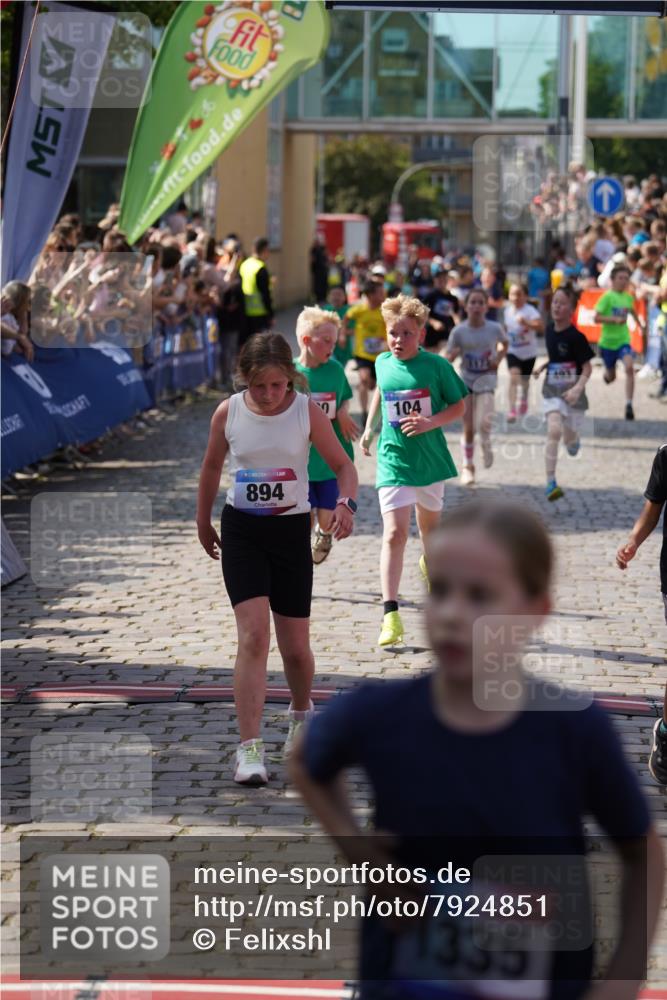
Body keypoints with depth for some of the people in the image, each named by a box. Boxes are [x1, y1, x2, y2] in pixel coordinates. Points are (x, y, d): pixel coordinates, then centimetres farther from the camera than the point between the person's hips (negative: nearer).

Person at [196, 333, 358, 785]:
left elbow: (343, 464, -2)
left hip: (292, 531, 0)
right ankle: (250, 748, -17)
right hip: (241, 531, 0)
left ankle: (302, 713, 41)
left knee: (295, 646, 8)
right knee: (254, 635, -15)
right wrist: (203, 522, 19)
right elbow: (212, 467, 11)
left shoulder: (308, 412, -8)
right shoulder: (228, 413, -6)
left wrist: (346, 502, -22)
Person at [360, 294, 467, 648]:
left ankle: (430, 563, 58)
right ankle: (390, 613, -17)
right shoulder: (383, 363, -2)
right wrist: (369, 426, 19)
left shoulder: (437, 366, -10)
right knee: (394, 534, -13)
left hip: (430, 458, 0)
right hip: (392, 460, 0)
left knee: (429, 522, 22)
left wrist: (430, 422, -19)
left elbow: (458, 407, -4)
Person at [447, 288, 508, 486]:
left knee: (483, 422, -19)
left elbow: (504, 343, 14)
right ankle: (468, 466, 21)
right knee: (468, 428, 3)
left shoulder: (495, 329, -8)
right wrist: (453, 355, -26)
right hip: (465, 380, 1)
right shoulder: (459, 331, -9)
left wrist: (498, 359, -2)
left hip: (486, 379, -1)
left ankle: (486, 445, 16)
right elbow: (447, 359, -4)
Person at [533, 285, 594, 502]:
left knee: (570, 442, 11)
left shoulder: (576, 337, -16)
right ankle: (551, 482, -19)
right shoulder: (550, 330, 1)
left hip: (572, 393, -3)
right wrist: (542, 368, 3)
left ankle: (575, 439, 52)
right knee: (554, 431, -19)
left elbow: (587, 368, -13)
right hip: (552, 391, 3)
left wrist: (577, 388, -28)